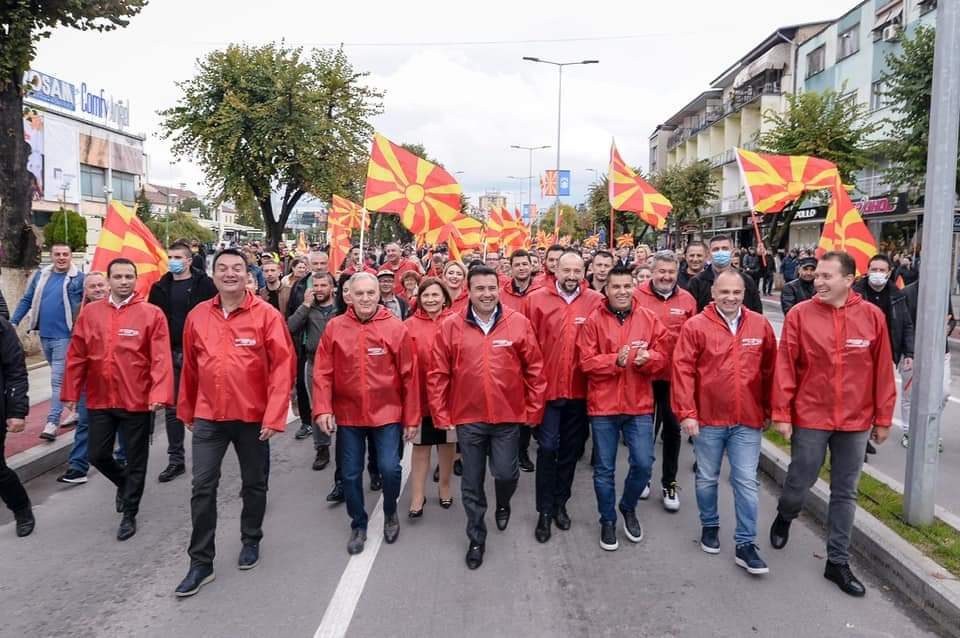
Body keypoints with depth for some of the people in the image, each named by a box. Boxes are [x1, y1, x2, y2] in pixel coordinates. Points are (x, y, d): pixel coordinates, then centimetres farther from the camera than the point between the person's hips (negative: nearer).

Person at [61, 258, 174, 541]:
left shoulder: (152, 314, -9)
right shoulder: (90, 313, 3)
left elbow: (161, 358, -14)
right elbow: (76, 357, 7)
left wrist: (159, 394, -23)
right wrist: (71, 393, 7)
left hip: (137, 401, -3)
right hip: (99, 401, 4)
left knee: (136, 459, 7)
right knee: (98, 455, 12)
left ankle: (129, 514, 23)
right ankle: (124, 483, 43)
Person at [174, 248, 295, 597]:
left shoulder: (266, 315, -10)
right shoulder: (197, 316, 1)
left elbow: (283, 366, -12)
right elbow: (190, 367, 11)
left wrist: (274, 415, -17)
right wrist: (186, 410, 16)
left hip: (253, 417, -2)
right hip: (208, 416, 2)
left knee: (254, 484, 14)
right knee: (203, 486, 1)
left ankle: (251, 541, 36)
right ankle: (201, 562, 14)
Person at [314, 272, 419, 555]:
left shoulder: (396, 328, -7)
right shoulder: (334, 327, -3)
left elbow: (409, 376, -4)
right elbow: (322, 373, -2)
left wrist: (411, 417, -3)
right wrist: (322, 408, -11)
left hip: (387, 413, -1)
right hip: (347, 414, 2)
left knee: (389, 468, -6)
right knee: (351, 473, 9)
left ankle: (390, 513, 25)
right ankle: (358, 525, 30)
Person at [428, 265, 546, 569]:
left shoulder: (518, 323, -4)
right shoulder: (451, 326, -4)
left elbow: (534, 369, 1)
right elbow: (437, 374, -1)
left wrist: (534, 409, 1)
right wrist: (440, 414, -2)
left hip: (508, 416, 0)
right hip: (467, 418, 1)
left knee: (505, 472, 2)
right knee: (472, 482, 10)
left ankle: (503, 503, 39)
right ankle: (476, 539, 30)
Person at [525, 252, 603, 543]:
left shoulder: (596, 302, -2)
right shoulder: (537, 300, -4)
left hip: (580, 389, 2)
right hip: (547, 387, -2)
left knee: (571, 448, 14)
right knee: (548, 447, 1)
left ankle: (560, 504, 31)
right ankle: (544, 511, 15)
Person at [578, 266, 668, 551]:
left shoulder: (649, 319, 3)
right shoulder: (593, 321, -3)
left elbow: (662, 357, 2)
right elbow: (586, 362, -8)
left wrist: (647, 358, -20)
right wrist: (616, 360, -23)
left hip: (639, 404, 2)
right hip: (603, 405, -1)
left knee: (643, 463, 1)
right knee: (604, 469, 8)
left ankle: (628, 508, 31)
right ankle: (608, 521, 27)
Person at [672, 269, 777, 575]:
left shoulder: (760, 325, 1)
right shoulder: (695, 326, -7)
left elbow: (770, 370, 9)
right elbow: (683, 370, -10)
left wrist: (769, 410, 12)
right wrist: (687, 413, -14)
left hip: (748, 421, 1)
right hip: (707, 419, -1)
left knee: (746, 483, 3)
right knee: (707, 479, 14)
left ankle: (745, 544, 14)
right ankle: (709, 526, 36)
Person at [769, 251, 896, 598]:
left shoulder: (872, 316, -4)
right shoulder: (800, 314, -9)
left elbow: (883, 370, 1)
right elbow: (785, 367, -8)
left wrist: (883, 417, 4)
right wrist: (781, 413, -8)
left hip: (856, 421, 2)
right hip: (810, 417, -2)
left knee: (845, 493, 11)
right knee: (800, 481, 9)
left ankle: (837, 561, 25)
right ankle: (784, 517, 42)